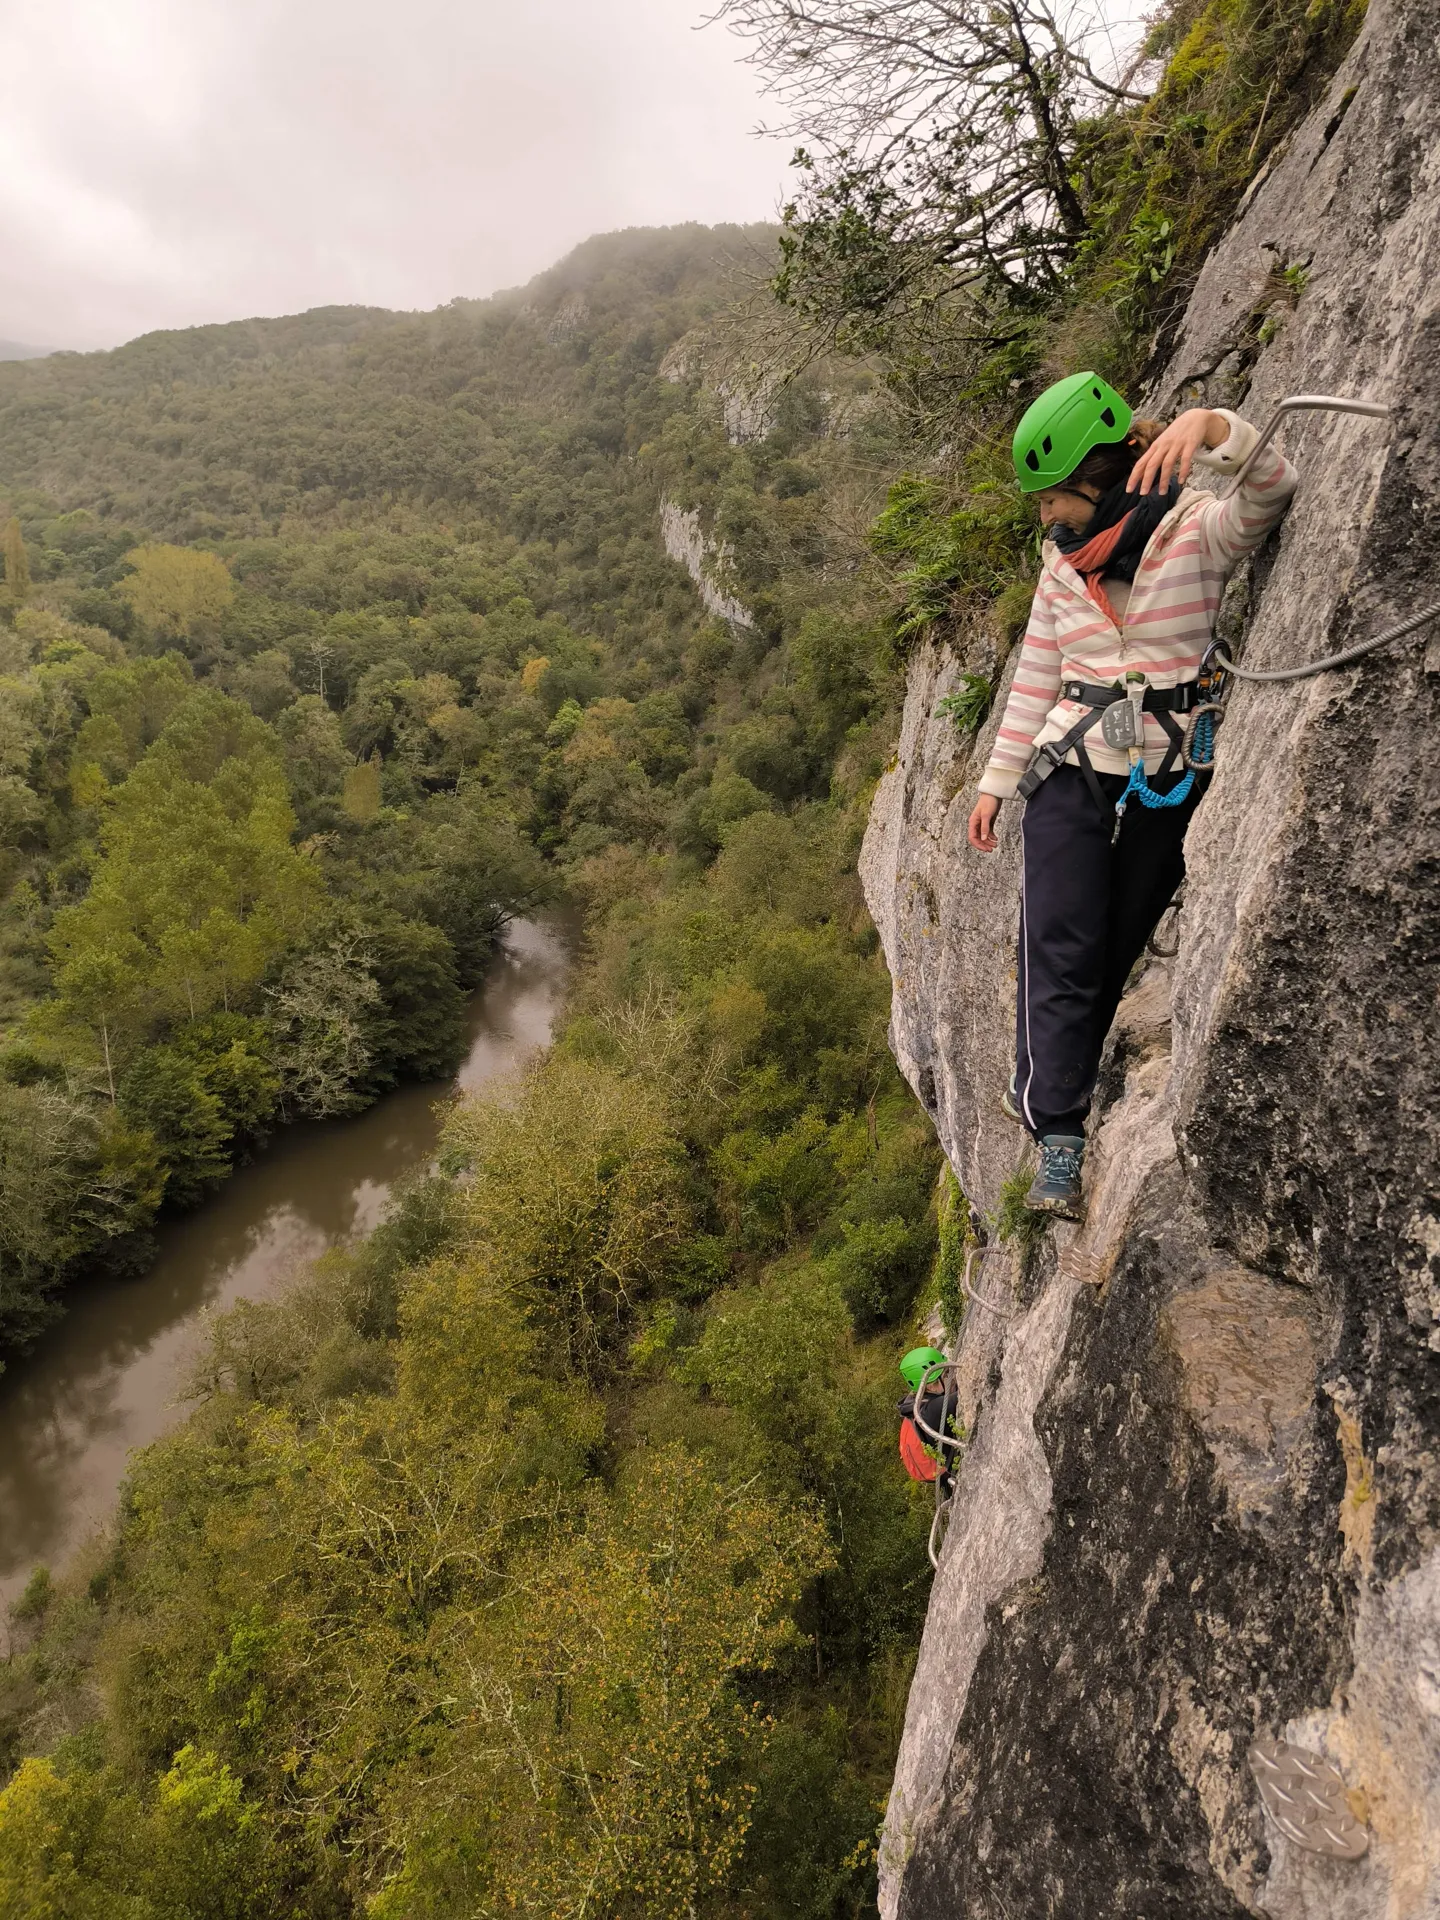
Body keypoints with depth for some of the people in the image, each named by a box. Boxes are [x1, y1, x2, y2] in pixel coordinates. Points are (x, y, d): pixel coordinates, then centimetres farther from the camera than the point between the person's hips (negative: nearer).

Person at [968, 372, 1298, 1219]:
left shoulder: (1196, 531, -6)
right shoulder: (1064, 561, 7)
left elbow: (1272, 491, -26)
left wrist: (1209, 426, -43)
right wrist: (998, 780, 12)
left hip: (1168, 787, -2)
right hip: (1072, 775, 3)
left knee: (1115, 954, 7)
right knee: (1059, 952, -10)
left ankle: (1044, 1095, 25)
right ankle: (1059, 1144, -10)